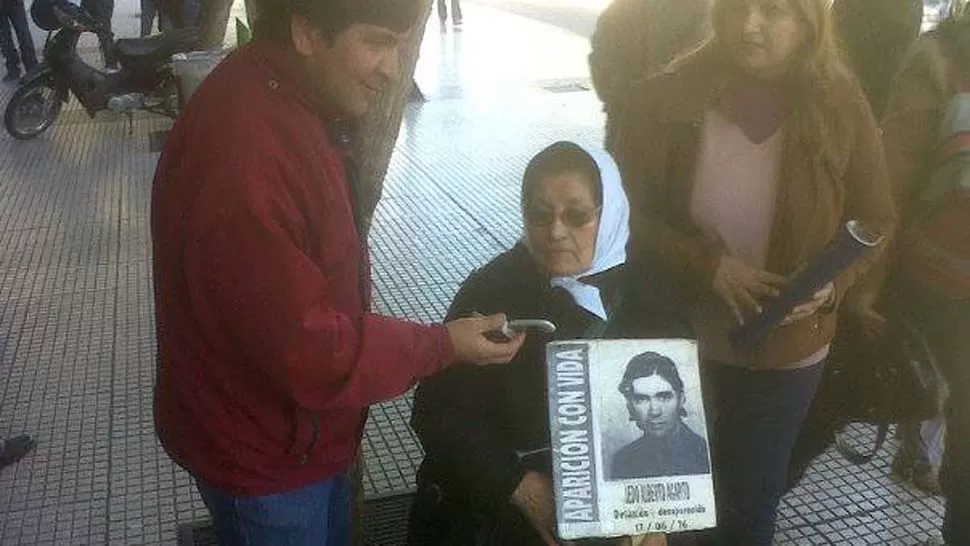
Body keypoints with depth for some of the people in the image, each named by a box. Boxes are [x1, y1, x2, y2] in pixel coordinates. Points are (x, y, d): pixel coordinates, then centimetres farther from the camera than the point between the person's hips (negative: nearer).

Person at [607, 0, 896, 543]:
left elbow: (877, 221, 0)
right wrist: (707, 265, -22)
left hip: (785, 348, 1)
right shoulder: (664, 101, -13)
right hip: (675, 336, 0)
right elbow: (627, 211, -10)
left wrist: (831, 281, -18)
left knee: (751, 500, 19)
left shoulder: (841, 107, -9)